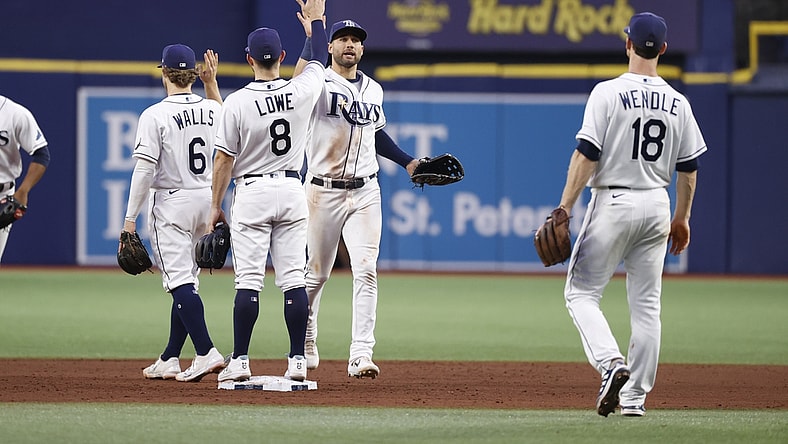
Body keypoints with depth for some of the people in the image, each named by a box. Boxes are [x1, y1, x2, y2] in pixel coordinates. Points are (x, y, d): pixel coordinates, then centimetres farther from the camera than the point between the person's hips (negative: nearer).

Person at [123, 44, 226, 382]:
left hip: (170, 203, -6)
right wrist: (212, 82, 24)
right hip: (206, 201, 6)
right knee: (186, 280, 13)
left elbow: (144, 170, -17)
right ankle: (169, 361, 19)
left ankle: (206, 352, -23)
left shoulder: (155, 115, -14)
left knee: (180, 280, -9)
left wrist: (130, 218, -13)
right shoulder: (211, 109, 3)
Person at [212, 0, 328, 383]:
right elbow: (320, 60, 19)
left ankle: (240, 362, -3)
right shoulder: (301, 92, -3)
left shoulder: (237, 102, -11)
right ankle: (297, 362, 1)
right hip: (292, 189, 3)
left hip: (251, 193, -3)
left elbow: (224, 159, -7)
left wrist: (215, 205, 2)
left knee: (248, 280, -2)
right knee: (293, 279, 3)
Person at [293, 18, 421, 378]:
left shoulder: (373, 90, 12)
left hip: (365, 192, 3)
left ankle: (361, 355, -13)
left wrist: (407, 162, 20)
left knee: (366, 271, -9)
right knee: (316, 273, 7)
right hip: (324, 191, -3)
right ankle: (305, 343, 29)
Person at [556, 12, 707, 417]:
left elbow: (586, 155, -14)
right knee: (646, 303, 9)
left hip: (612, 203, -4)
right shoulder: (678, 103, 4)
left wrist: (564, 209, -11)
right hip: (657, 205, 4)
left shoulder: (608, 93, -11)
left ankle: (611, 363, -18)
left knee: (581, 292, 5)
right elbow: (688, 168, 9)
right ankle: (635, 396, 9)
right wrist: (682, 219, 20)